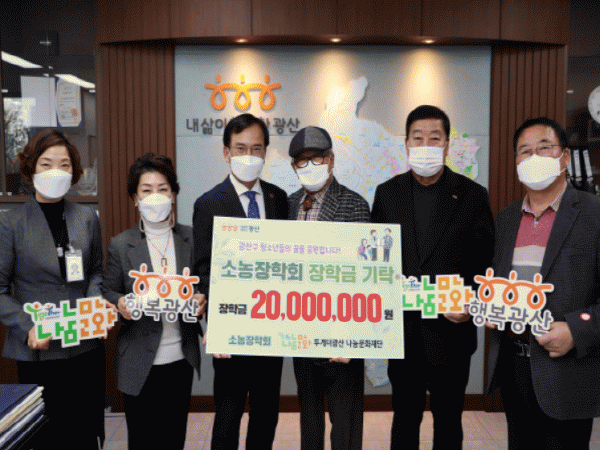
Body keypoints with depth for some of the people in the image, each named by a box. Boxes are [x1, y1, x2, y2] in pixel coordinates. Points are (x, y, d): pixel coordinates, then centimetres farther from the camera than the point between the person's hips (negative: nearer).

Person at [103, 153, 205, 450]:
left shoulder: (191, 238, 2)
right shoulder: (120, 245, -3)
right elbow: (108, 292, 3)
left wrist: (202, 301, -15)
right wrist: (120, 304, -19)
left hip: (181, 358, 2)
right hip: (139, 361, -1)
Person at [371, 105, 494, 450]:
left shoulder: (473, 195, -1)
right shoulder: (387, 193, 4)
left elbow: (486, 262, -1)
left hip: (451, 329, -1)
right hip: (403, 331, 2)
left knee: (449, 421, 15)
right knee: (405, 418, 16)